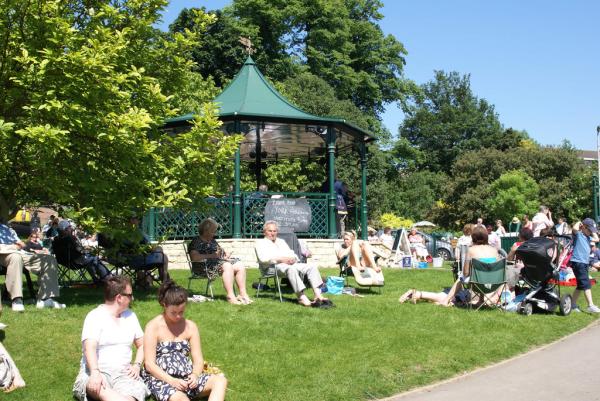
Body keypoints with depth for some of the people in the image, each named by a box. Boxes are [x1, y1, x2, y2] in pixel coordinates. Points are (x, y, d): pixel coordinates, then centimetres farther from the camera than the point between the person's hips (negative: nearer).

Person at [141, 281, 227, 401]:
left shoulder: (190, 326, 10)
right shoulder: (153, 327, -2)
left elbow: (198, 360, 7)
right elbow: (149, 364, -9)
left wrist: (195, 375, -16)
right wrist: (171, 381, -23)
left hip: (186, 378, 5)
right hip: (161, 378, -5)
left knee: (220, 381, -22)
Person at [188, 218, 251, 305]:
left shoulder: (213, 241, 28)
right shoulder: (196, 242, 1)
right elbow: (195, 258, -15)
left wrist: (226, 255, 9)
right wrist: (213, 255, -16)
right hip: (206, 265, -8)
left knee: (240, 266, -14)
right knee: (227, 266, -35)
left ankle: (243, 294, -17)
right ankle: (230, 296, -40)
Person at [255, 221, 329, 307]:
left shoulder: (281, 241, 33)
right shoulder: (260, 242, 14)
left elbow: (293, 254, 23)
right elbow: (263, 258, -6)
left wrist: (293, 259, -3)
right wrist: (280, 259, -17)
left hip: (291, 264, 7)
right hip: (274, 266, -6)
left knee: (311, 267, -16)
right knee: (291, 268, -39)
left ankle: (318, 295, -29)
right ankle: (301, 297, -47)